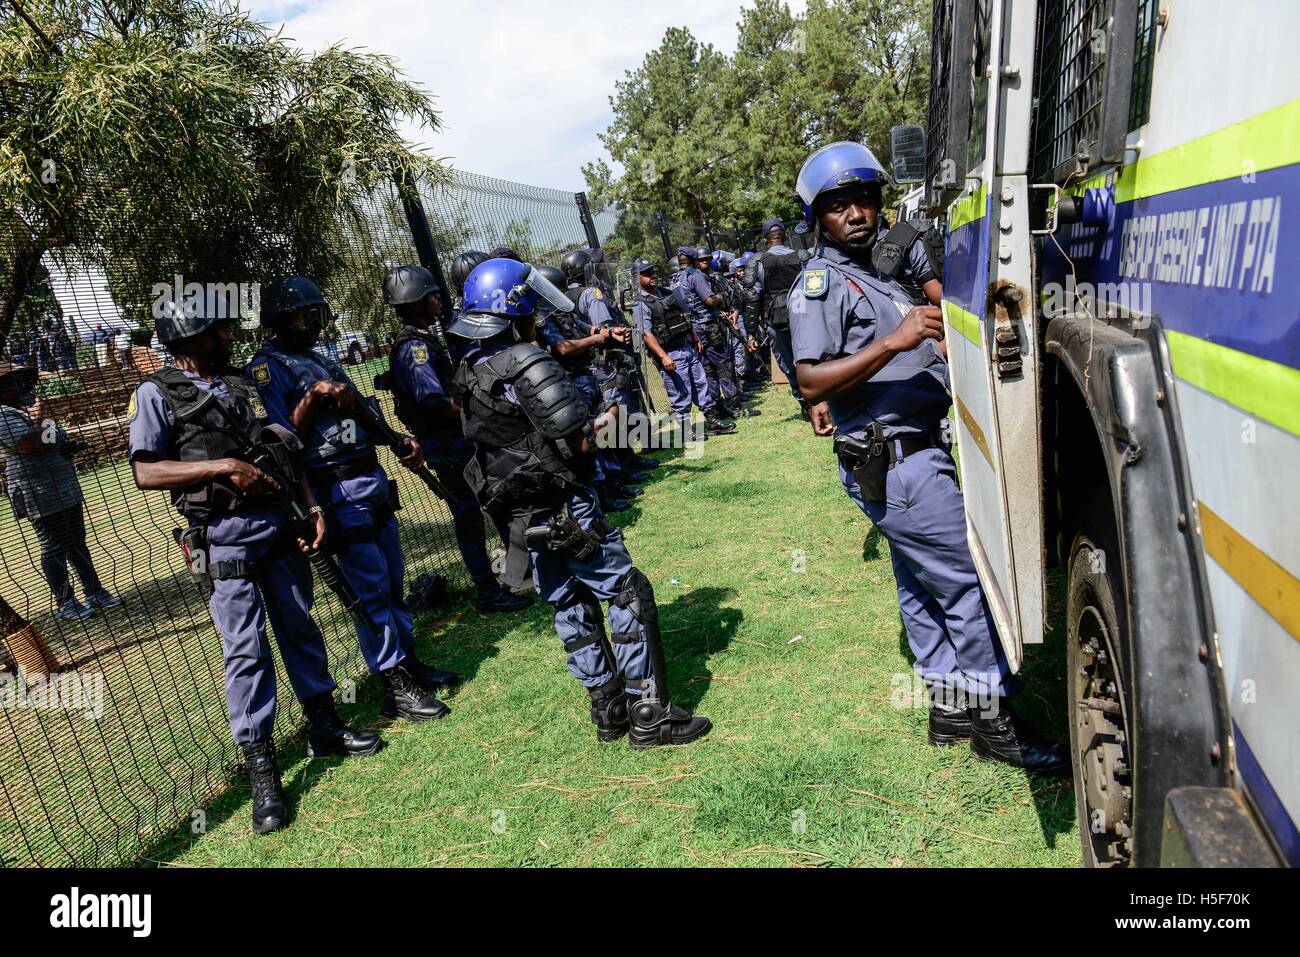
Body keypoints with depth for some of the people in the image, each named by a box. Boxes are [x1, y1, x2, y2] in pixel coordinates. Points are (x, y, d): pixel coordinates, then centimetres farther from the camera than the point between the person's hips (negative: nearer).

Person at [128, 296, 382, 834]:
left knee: (300, 627, 13)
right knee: (245, 649, -4)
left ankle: (325, 728, 28)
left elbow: (285, 452, 15)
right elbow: (145, 473, -11)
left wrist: (312, 507, 4)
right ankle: (262, 773, 5)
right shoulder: (157, 394, -3)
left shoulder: (244, 384, 14)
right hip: (222, 537, -5)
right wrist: (223, 467, -18)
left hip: (277, 525, 6)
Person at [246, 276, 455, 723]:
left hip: (373, 479, 9)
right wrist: (313, 395, -21)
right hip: (337, 492, -8)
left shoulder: (322, 360, 20)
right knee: (370, 588, -5)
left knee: (393, 579, 15)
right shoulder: (268, 367, -5)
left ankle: (408, 661, 28)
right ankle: (395, 689, 2)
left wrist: (399, 442, 7)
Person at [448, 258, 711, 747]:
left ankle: (608, 711, 25)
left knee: (571, 606, 16)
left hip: (520, 514, 9)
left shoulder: (467, 371, 9)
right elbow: (579, 441, -20)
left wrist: (583, 429, 14)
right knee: (629, 593, 0)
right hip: (563, 509, -9)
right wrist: (595, 427, 3)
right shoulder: (526, 362, -18)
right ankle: (649, 715, 4)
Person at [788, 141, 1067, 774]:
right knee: (971, 577, -6)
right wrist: (893, 342, -29)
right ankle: (991, 722, 6)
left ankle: (949, 709, 27)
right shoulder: (820, 283, -10)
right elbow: (812, 382, -23)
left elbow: (916, 357, 27)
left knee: (924, 584, 15)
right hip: (893, 464, -10)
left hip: (912, 455, 10)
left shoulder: (873, 277, 19)